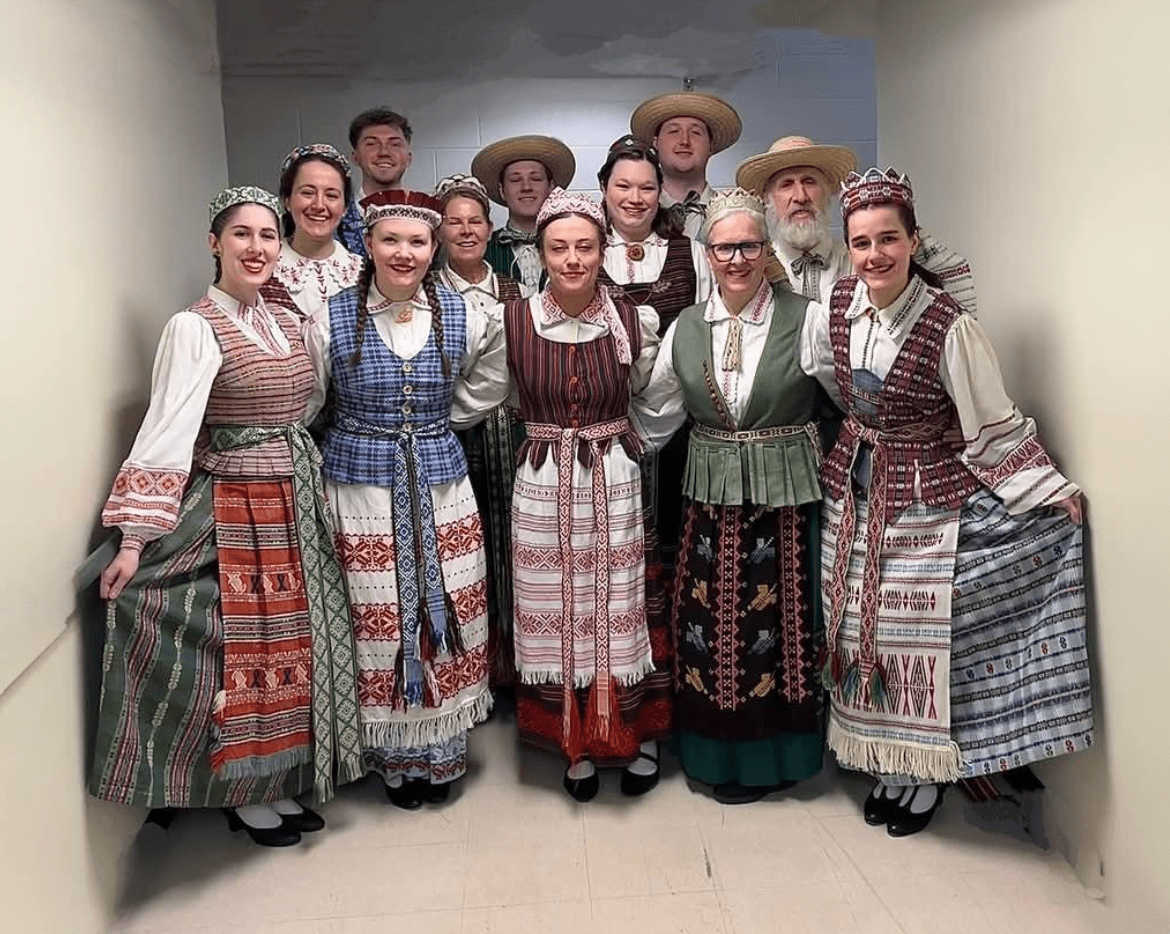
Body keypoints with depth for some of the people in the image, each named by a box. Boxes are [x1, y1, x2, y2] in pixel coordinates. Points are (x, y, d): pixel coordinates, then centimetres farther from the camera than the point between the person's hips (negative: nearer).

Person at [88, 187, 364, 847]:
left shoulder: (288, 322, 9)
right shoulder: (195, 327, -11)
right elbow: (167, 430, -18)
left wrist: (311, 486, 7)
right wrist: (137, 537, -23)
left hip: (298, 505, 6)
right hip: (232, 509, -6)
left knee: (291, 642, 13)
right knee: (239, 643, 4)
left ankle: (278, 781, 31)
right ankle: (243, 795, 24)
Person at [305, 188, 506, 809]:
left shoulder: (463, 317, 1)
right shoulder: (330, 320, -5)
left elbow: (481, 390, 16)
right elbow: (301, 407, 3)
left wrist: (437, 426, 9)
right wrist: (366, 434, 4)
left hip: (440, 485, 2)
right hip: (361, 487, -2)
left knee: (446, 612, 9)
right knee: (377, 621, 5)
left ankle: (440, 751, 28)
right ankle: (394, 755, 25)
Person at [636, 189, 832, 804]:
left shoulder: (804, 320, -6)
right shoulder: (685, 328, 5)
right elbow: (654, 417, 12)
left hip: (786, 498, -2)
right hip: (711, 500, 3)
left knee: (777, 619, 7)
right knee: (710, 623, 8)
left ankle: (772, 757, 28)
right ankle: (718, 752, 29)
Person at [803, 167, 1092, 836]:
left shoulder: (950, 326, -18)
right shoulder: (831, 311, -4)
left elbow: (994, 427, -12)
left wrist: (1056, 494, -12)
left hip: (929, 499, -5)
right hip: (857, 492, 5)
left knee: (924, 638, 4)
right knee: (865, 630, 11)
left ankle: (928, 775, 26)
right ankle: (890, 763, 31)